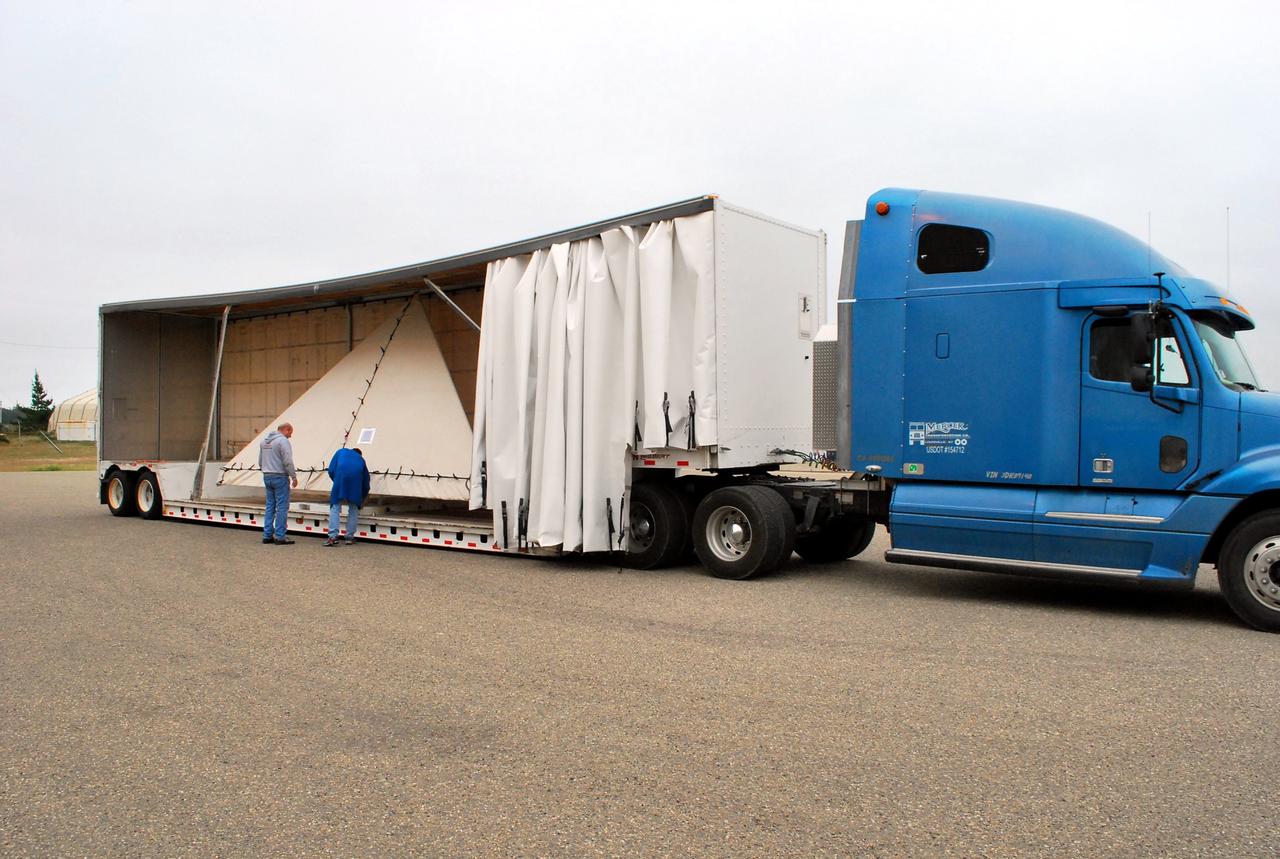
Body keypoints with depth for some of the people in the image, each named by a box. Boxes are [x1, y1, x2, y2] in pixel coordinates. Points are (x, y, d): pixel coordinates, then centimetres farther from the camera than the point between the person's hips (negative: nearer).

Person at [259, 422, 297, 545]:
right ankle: (280, 537, -5)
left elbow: (260, 461, 19)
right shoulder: (283, 441, -13)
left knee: (270, 506, 12)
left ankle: (267, 535, 13)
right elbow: (288, 462, -18)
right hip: (280, 477, -8)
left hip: (267, 477, 8)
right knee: (282, 507, -4)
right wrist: (294, 477, -10)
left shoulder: (264, 440, 14)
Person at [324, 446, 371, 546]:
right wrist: (363, 499, 46)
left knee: (335, 507, 3)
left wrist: (337, 482, 30)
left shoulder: (341, 451, 31)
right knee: (353, 509, 13)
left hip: (341, 476, -1)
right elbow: (366, 481, 34)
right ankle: (350, 537, 13)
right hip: (356, 480, 1)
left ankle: (333, 537, -8)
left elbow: (331, 470, 16)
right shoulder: (360, 459, 33)